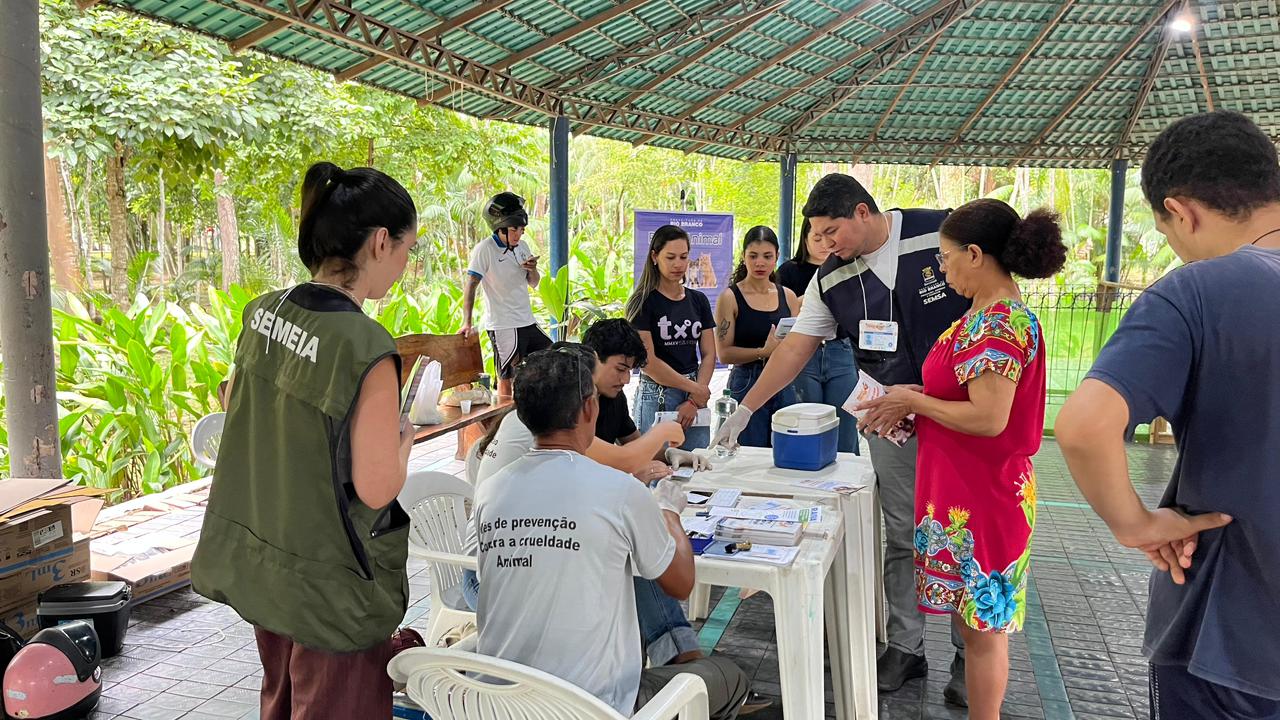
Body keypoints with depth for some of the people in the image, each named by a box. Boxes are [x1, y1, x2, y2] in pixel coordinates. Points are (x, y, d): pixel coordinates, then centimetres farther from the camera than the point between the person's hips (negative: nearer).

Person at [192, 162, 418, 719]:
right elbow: (376, 489, -23)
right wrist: (404, 439, -3)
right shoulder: (365, 348, -26)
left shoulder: (261, 314, -3)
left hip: (257, 563, 8)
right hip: (331, 587, -7)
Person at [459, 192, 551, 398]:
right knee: (506, 378, -4)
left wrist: (533, 270, -6)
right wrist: (467, 323, -22)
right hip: (502, 325, -7)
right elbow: (470, 285, -15)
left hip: (527, 321, 8)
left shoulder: (522, 247, 9)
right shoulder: (485, 249, -11)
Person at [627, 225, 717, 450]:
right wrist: (694, 388, -9)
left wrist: (694, 401, -6)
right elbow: (648, 360, -11)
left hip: (696, 397, 5)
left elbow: (709, 355, 7)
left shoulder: (698, 300, 11)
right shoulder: (644, 302, -4)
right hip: (656, 395, -4)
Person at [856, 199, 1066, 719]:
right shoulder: (992, 315, 9)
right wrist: (912, 398, 4)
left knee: (982, 625, 6)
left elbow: (988, 418, -27)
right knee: (975, 619, 20)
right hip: (968, 490, 10)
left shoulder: (999, 324, -22)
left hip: (980, 499, -10)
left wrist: (914, 401, -15)